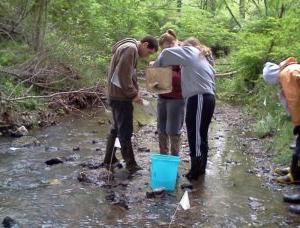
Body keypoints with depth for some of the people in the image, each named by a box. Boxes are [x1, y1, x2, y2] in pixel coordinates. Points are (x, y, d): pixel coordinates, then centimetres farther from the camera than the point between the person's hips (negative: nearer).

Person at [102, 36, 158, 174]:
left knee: (117, 128, 17)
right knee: (125, 131, -4)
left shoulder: (130, 49, 18)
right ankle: (131, 165, 3)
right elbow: (123, 74, -23)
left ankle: (109, 160, 25)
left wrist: (134, 93, 11)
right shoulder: (130, 48, -15)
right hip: (121, 96, -11)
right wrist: (133, 94, -16)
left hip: (117, 95, 11)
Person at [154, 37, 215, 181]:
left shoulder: (189, 51, 4)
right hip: (207, 98, 9)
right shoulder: (202, 59, 28)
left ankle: (195, 172, -2)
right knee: (200, 135, 16)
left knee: (195, 136, -6)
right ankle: (200, 168, 25)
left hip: (198, 99, -9)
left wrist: (157, 65, 11)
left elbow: (168, 53, -3)